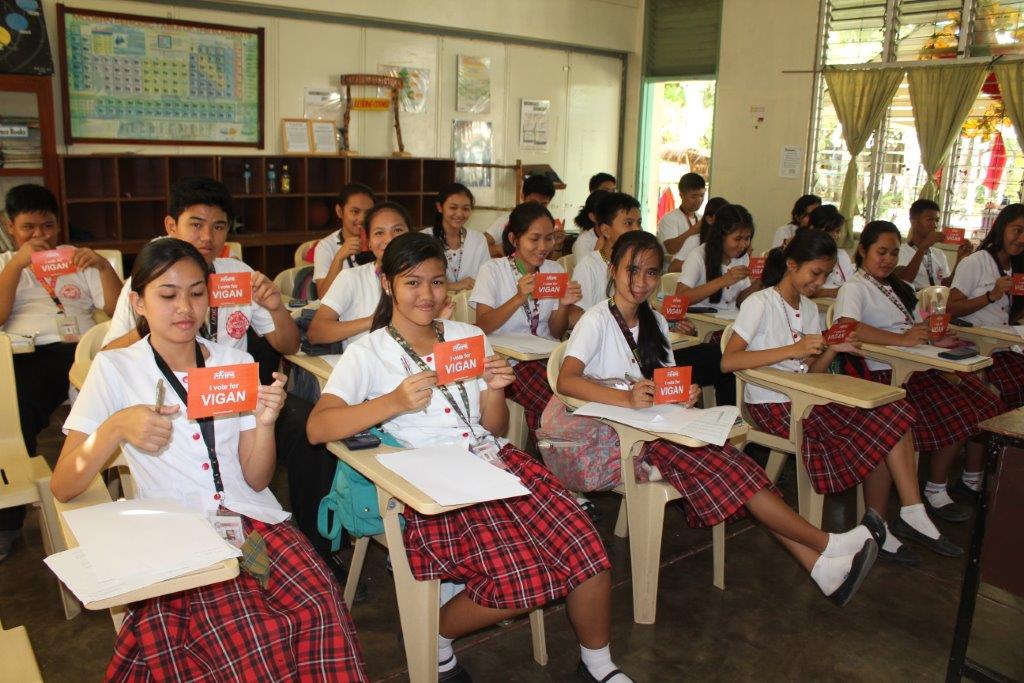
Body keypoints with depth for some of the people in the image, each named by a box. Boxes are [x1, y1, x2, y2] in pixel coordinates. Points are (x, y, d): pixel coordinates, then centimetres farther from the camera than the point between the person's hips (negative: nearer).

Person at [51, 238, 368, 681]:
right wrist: (115, 428, -16)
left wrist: (265, 422, -10)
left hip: (253, 519, 3)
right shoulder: (113, 369, 5)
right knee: (255, 636, -29)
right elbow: (63, 487, 1)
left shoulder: (237, 363, 13)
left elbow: (256, 480, 10)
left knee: (321, 608, -24)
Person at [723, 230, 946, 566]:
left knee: (892, 416, -11)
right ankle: (877, 526, 3)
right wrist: (792, 349, -26)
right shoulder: (760, 303, -9)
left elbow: (811, 373, 13)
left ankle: (878, 525, -3)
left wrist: (832, 349, -6)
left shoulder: (809, 308, 16)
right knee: (881, 431, -15)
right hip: (772, 406, -8)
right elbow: (728, 361, -22)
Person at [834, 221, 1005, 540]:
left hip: (921, 366, 9)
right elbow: (847, 327, -26)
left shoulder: (898, 288, 24)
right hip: (890, 373, -9)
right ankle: (935, 494, -1)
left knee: (986, 403, -1)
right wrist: (901, 339, -28)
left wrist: (937, 340, 2)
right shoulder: (855, 288, -6)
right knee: (956, 417, -19)